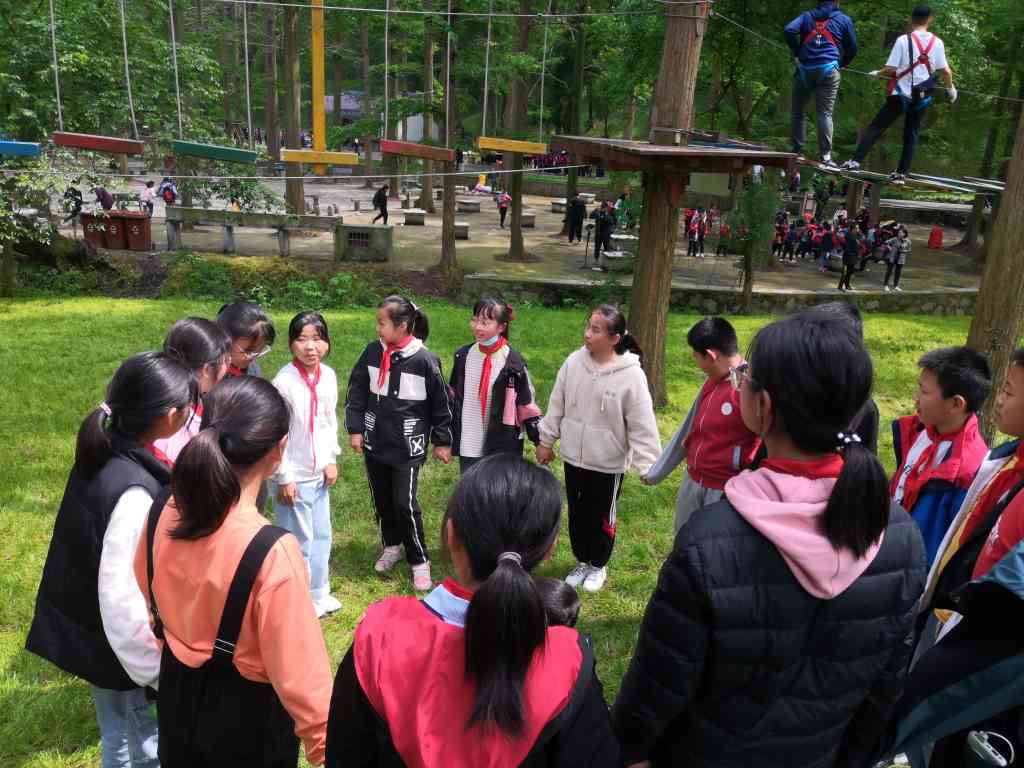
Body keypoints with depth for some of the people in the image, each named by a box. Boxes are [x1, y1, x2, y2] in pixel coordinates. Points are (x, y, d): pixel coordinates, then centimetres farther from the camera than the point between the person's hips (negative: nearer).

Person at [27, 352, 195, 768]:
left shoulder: (101, 456, -6)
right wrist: (156, 673, -17)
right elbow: (124, 600, -28)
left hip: (83, 630, 8)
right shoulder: (133, 494, -33)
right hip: (120, 649, -8)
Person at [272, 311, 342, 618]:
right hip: (294, 477, -6)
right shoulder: (284, 381, -19)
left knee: (321, 535, 17)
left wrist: (331, 460, 7)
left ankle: (318, 593, 35)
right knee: (299, 540, 5)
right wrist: (283, 478, -13)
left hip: (319, 474, 6)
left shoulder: (329, 376, -1)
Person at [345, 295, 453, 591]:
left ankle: (419, 561, 10)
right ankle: (392, 546, 39)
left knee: (405, 504, -7)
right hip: (374, 443, 5)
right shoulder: (372, 352, -2)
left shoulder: (424, 360, -13)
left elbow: (441, 403, -4)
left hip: (407, 447, -5)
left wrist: (442, 441, 1)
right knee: (382, 500, 16)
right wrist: (355, 429, 4)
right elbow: (356, 391, 7)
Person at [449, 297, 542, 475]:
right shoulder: (463, 355, 1)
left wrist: (541, 442, -4)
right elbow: (452, 396, 11)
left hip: (502, 447, -4)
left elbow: (527, 404, -4)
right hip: (468, 446, 4)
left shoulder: (513, 361, -11)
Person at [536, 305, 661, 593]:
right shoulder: (574, 362, -8)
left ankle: (598, 565, 38)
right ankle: (582, 561, 42)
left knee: (602, 518, 14)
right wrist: (546, 441, 9)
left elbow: (642, 425, -16)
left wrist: (646, 466, -16)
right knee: (576, 514, 19)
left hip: (609, 462, -4)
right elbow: (556, 405, 3)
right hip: (573, 456, 4)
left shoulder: (631, 375, -20)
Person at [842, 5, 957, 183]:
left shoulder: (903, 40, -9)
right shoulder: (937, 43, 0)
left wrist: (877, 73, 9)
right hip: (922, 97, 3)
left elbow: (891, 69, -11)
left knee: (876, 127, -2)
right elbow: (945, 71, 3)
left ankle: (855, 161, -15)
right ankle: (902, 174, 10)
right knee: (911, 134, 11)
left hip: (901, 94, -3)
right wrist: (951, 88, 19)